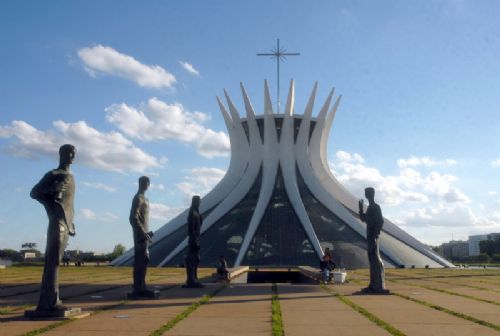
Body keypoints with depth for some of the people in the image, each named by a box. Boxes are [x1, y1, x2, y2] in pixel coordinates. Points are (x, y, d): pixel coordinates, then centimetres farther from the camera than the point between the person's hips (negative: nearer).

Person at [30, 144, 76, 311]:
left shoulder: (70, 177, 23)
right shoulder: (52, 175, 0)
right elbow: (34, 193, -2)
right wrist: (52, 189, -18)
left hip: (66, 223, 8)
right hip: (57, 222, -8)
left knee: (54, 260, 6)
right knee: (53, 260, -13)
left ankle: (49, 300, 7)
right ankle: (49, 300, -16)